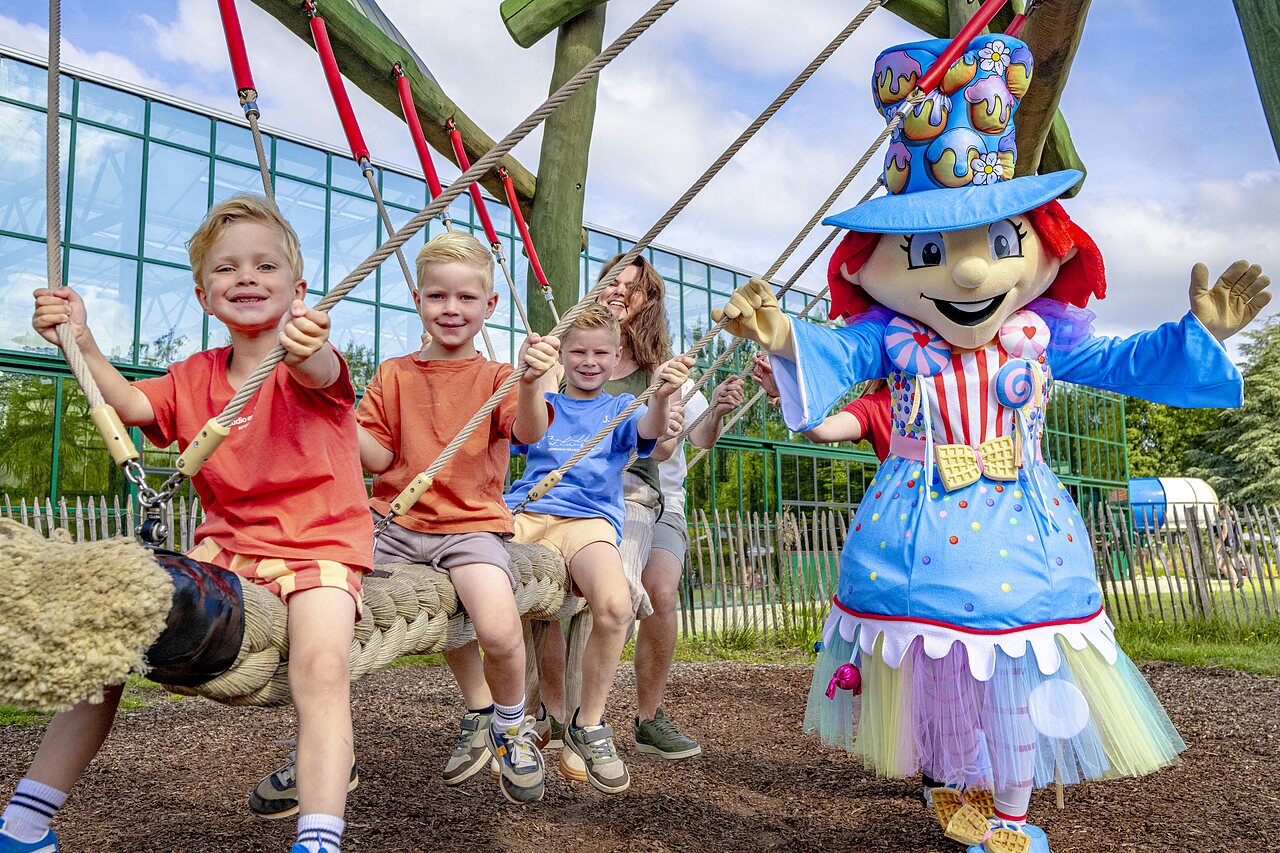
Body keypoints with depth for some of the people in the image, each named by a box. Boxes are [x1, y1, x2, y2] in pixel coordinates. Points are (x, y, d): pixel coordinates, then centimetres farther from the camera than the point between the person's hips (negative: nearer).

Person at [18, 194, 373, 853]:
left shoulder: (314, 361, -5)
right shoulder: (195, 378, 15)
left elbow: (317, 375, -31)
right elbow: (131, 406, -2)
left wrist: (306, 350, -55)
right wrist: (81, 342, -16)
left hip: (318, 546, -5)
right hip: (223, 547, 6)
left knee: (321, 665, -33)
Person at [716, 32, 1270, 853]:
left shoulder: (1042, 332, 0)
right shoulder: (890, 336, -9)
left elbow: (1123, 361, 7)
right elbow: (837, 355, -25)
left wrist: (1198, 333, -4)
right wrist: (786, 340, -45)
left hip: (1023, 533, 2)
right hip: (919, 532, -2)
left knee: (1018, 678, 10)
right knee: (930, 666, 9)